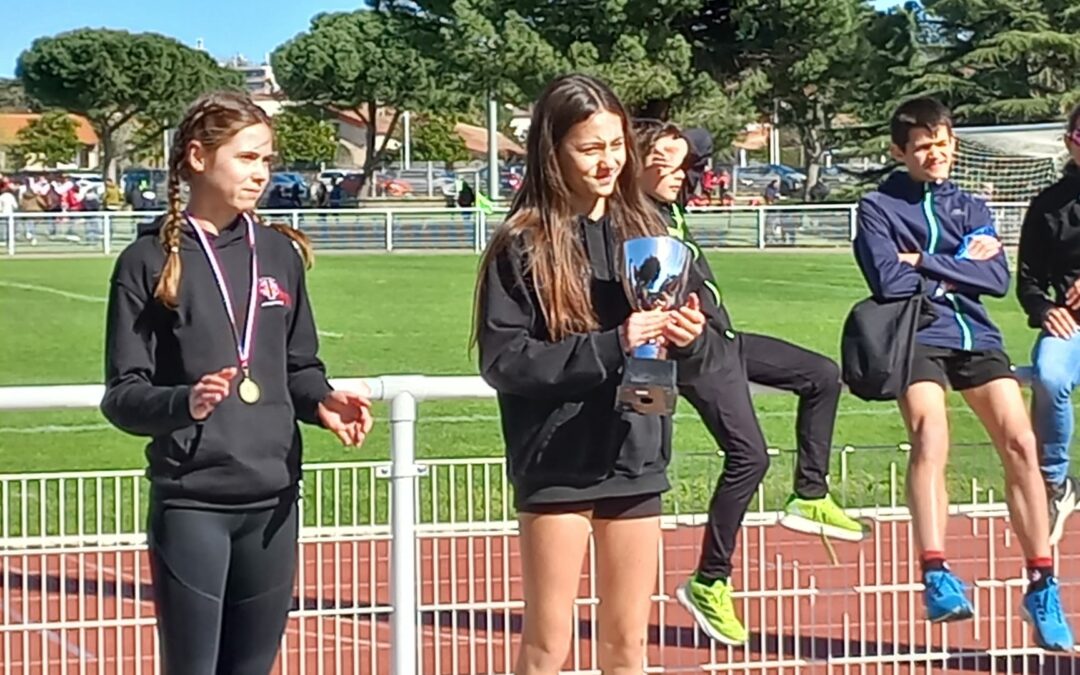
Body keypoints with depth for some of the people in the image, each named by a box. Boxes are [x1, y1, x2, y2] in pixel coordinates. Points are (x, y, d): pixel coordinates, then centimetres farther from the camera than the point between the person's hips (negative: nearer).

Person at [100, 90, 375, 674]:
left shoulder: (280, 254, 9)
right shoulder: (150, 260, -3)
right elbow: (122, 395, -5)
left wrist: (323, 400, -6)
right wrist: (184, 402, -25)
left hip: (273, 499, 4)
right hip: (190, 501, -4)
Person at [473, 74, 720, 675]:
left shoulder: (646, 231, 5)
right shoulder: (523, 245, -8)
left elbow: (701, 354, 9)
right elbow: (503, 360, -15)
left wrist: (691, 337, -14)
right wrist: (610, 347, -22)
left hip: (636, 462, 4)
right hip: (556, 466, -4)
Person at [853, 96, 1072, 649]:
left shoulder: (971, 208, 17)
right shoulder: (878, 208, 6)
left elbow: (999, 279, 1)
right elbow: (889, 282, -10)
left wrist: (926, 262, -8)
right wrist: (960, 266, -2)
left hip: (976, 336, 4)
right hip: (918, 338, -4)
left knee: (1020, 443, -11)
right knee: (930, 438, -28)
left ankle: (1042, 583, -3)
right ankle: (936, 576, -35)